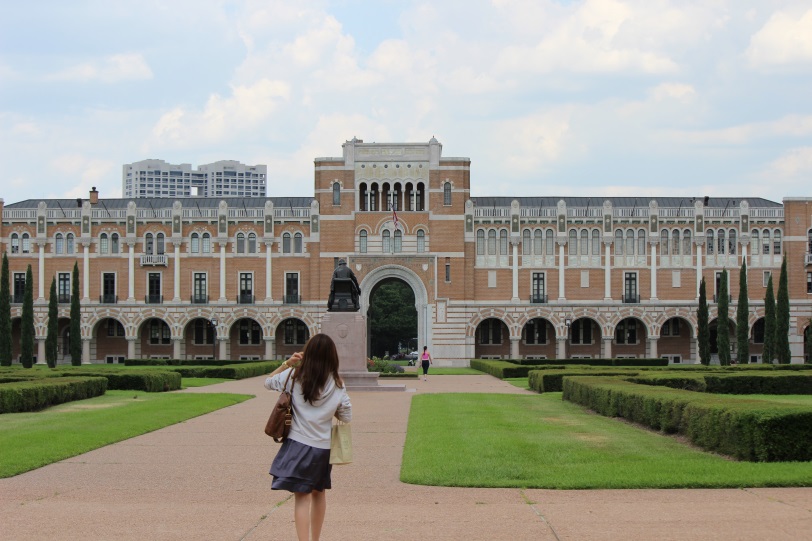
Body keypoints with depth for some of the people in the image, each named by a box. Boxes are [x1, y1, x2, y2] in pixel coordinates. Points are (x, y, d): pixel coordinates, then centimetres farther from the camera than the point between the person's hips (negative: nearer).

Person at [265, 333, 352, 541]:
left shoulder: (294, 376, -6)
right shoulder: (337, 384, -2)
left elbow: (268, 382, 10)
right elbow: (346, 416, 3)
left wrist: (287, 363, 6)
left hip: (298, 444, -3)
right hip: (323, 446, 3)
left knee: (302, 495, -5)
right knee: (318, 492, 20)